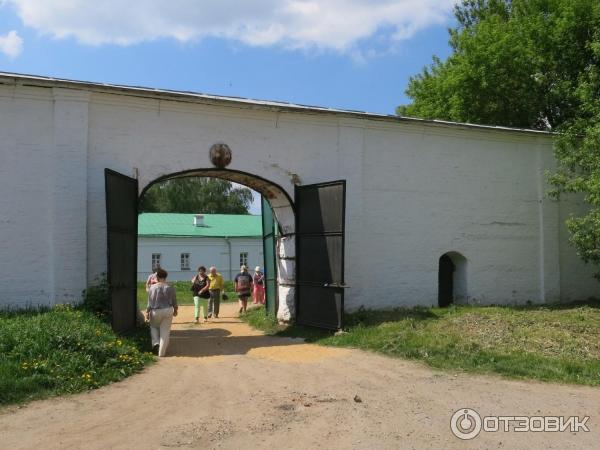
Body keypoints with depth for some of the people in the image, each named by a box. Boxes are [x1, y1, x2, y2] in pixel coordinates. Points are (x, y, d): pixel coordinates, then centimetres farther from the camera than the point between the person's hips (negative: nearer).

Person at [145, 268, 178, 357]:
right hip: (168, 311, 1)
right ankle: (161, 352, 9)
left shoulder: (152, 288, -8)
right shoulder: (170, 288, -5)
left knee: (153, 327, 26)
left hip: (155, 311, 0)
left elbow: (150, 302, -6)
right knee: (165, 331, 7)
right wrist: (175, 310, 17)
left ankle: (156, 343, 7)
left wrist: (147, 312, 2)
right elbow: (174, 301, 3)